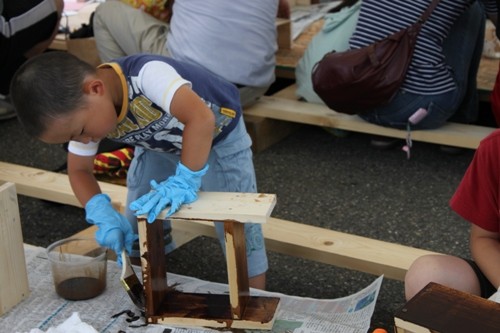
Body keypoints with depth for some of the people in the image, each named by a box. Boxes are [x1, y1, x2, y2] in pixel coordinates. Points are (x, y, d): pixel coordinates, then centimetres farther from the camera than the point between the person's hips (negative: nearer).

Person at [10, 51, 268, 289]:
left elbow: (201, 119, -53)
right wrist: (103, 215, -25)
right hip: (160, 147, 6)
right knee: (137, 236, 4)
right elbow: (79, 170, -9)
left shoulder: (145, 74, -42)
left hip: (218, 136, -5)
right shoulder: (83, 111, -19)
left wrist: (183, 183, -54)